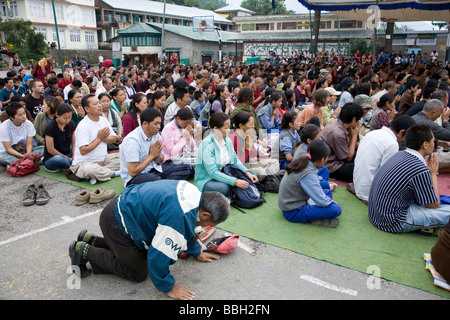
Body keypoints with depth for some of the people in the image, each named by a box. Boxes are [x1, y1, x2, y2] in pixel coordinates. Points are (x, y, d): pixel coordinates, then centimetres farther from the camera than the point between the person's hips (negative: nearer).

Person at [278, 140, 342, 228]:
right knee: (336, 209, -22)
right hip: (293, 213, -10)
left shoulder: (301, 163, 1)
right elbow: (322, 202, -25)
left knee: (328, 192, 18)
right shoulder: (308, 174, -27)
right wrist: (332, 202, -5)